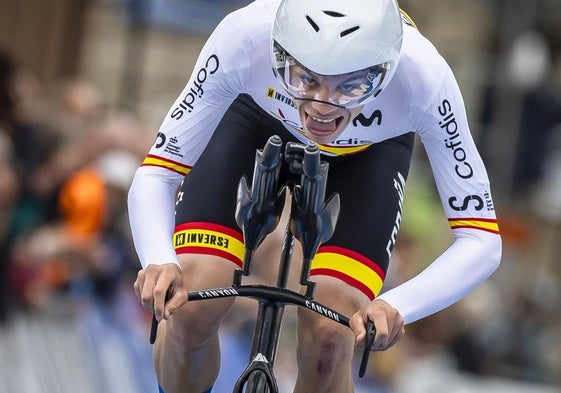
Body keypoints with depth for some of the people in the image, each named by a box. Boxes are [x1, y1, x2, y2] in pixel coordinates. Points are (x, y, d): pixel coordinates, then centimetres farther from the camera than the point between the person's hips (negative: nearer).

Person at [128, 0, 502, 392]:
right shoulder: (244, 37, -40)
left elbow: (481, 241, -33)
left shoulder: (423, 77, -40)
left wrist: (394, 308, -51)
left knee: (328, 337, -18)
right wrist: (161, 263, -50)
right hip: (257, 121, 0)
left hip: (368, 150, 0)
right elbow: (155, 174, -30)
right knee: (189, 311, -18)